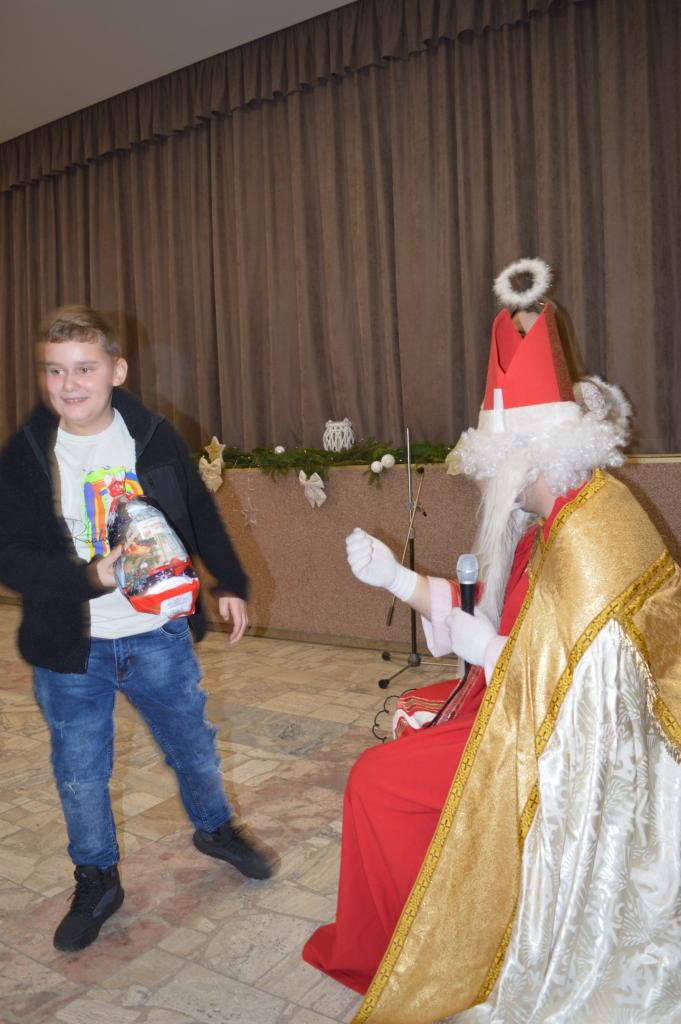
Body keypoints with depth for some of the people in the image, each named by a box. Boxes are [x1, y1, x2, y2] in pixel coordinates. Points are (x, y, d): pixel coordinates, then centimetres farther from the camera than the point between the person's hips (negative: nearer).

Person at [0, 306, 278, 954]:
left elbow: (200, 514, 7)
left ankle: (215, 828, 46)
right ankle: (96, 882, 37)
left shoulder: (155, 438, -5)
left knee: (194, 746, 17)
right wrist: (88, 578, -26)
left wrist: (229, 584, 7)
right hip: (70, 650, 0)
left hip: (160, 636, 1)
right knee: (80, 774, 13)